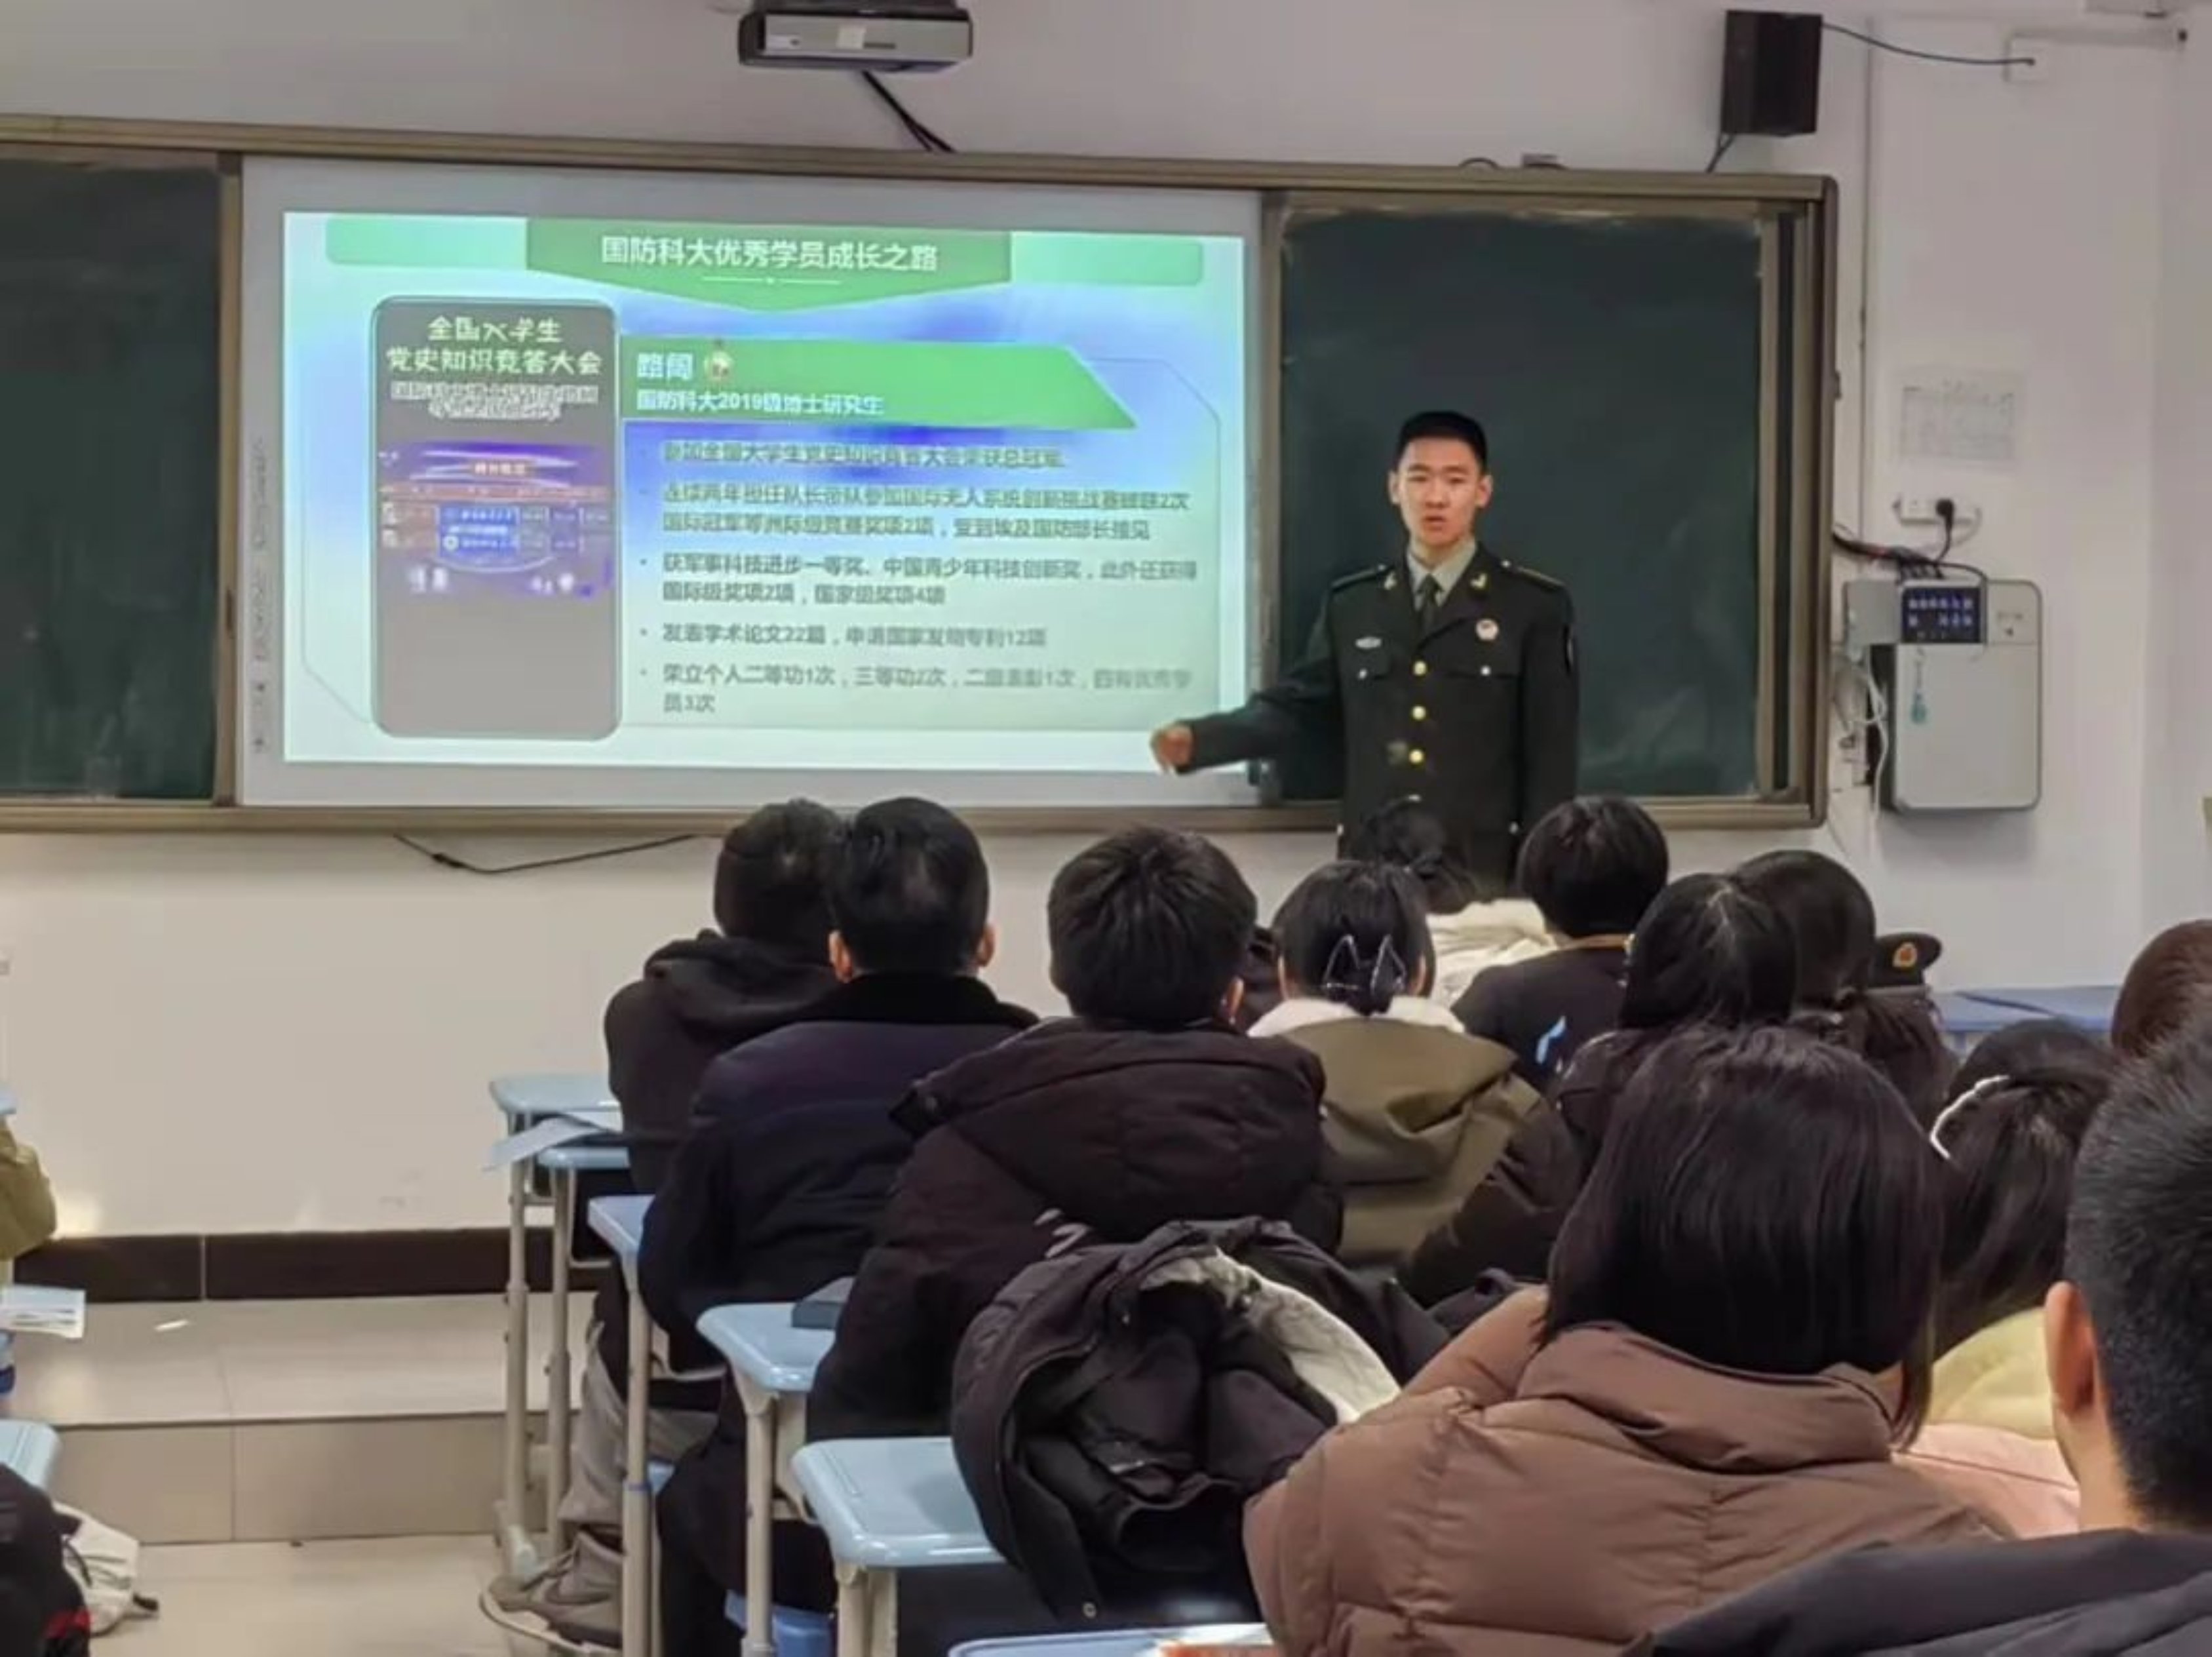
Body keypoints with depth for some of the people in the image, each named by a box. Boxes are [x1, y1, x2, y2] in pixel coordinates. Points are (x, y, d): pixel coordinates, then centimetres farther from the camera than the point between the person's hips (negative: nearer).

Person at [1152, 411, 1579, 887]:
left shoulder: (1536, 606, 2)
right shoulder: (1351, 605, 12)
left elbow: (1551, 756, 0)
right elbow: (1303, 707, 15)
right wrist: (1198, 738, -1)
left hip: (1485, 869, -2)